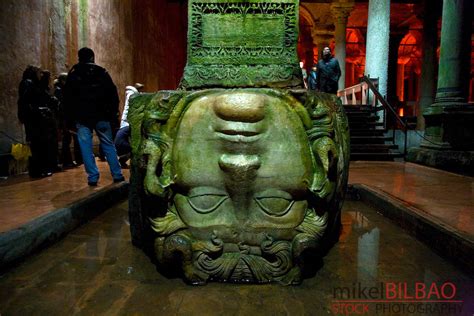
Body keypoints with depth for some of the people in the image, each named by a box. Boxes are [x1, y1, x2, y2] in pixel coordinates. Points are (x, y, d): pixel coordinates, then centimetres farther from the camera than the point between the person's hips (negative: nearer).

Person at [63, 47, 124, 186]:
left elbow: (67, 98, 7)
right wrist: (113, 112, 4)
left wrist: (69, 117, 10)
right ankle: (117, 175, 7)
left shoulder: (73, 74, 7)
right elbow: (112, 94, 1)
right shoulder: (101, 72, 4)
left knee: (86, 147, 2)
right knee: (108, 145, 7)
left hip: (81, 117, 0)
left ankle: (93, 177, -1)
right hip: (101, 116, 0)